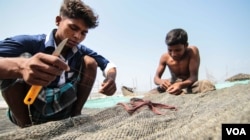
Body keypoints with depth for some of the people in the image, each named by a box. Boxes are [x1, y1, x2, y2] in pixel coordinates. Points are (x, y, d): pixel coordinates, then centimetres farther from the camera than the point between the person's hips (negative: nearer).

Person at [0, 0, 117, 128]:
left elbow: (108, 65, -1)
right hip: (29, 110, -2)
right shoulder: (31, 43, -17)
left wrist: (110, 79, -25)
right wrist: (20, 66, -55)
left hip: (61, 111, 3)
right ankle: (27, 126, -12)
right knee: (22, 59, -26)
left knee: (90, 61, -7)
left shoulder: (81, 51, -4)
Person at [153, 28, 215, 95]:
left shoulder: (192, 51, -18)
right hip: (173, 85, 2)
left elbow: (194, 76, -24)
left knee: (207, 84, -32)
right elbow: (156, 77, -6)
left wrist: (181, 85, -46)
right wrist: (161, 81, -32)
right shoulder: (165, 57, -10)